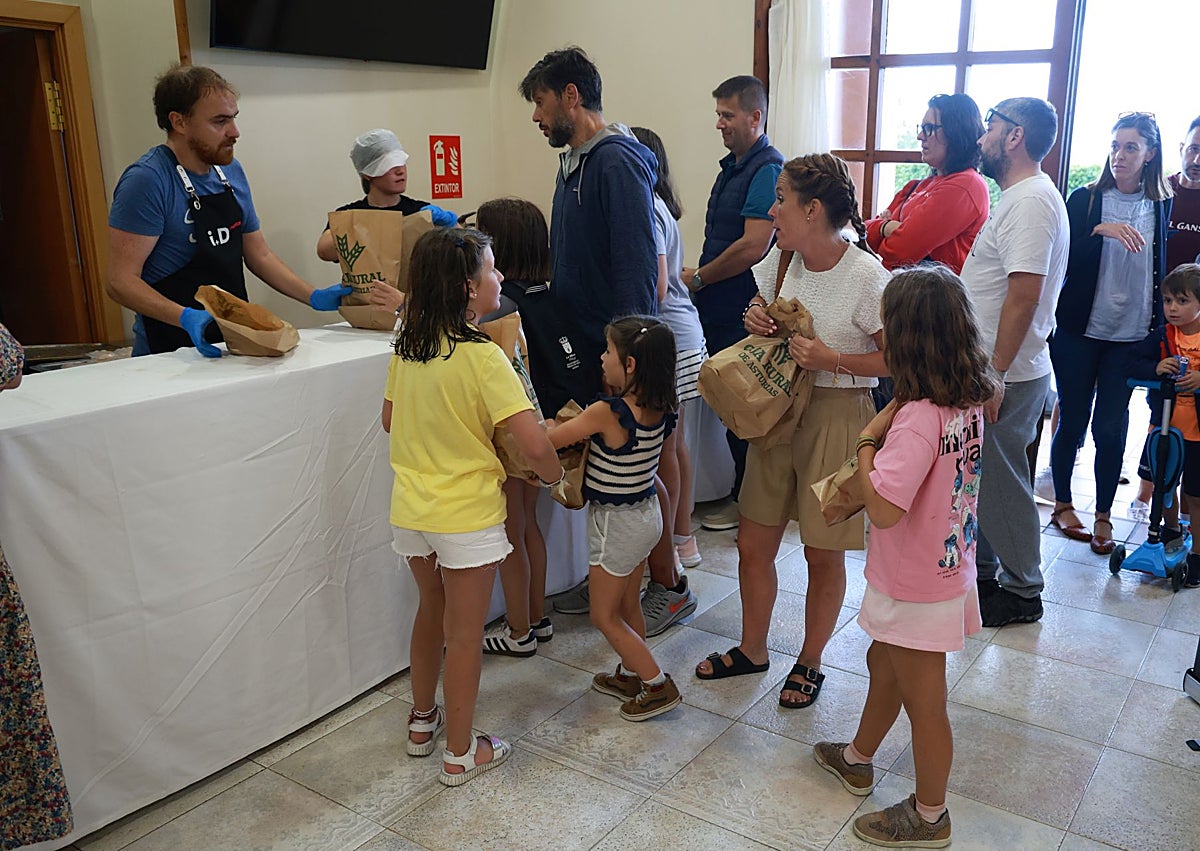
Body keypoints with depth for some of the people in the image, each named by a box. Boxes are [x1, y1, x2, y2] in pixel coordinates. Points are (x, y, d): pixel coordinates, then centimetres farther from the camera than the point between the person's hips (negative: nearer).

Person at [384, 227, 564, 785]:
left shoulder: (406, 346, -1)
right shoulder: (481, 356, -21)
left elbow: (390, 421, 12)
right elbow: (534, 445, -26)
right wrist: (554, 474, -6)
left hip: (410, 505, 7)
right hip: (466, 514, -6)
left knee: (431, 612, 25)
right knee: (464, 634, 8)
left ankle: (422, 721, 41)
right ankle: (460, 753, 23)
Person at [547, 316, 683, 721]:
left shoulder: (606, 413, -27)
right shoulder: (660, 410, -5)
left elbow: (544, 441, -21)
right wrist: (579, 425, 3)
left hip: (616, 522, -8)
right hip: (646, 512, 8)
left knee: (605, 616, 9)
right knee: (627, 607, 23)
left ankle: (658, 685, 13)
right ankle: (631, 675, 37)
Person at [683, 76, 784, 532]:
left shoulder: (767, 169, -14)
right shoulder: (732, 166, 16)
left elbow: (753, 246, -22)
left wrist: (698, 278, -13)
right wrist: (698, 275, 8)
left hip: (744, 314, -9)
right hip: (719, 309, 9)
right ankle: (741, 491, 28)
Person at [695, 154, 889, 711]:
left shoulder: (867, 277, -18)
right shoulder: (780, 262, 1)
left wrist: (831, 359, -23)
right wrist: (755, 320, -5)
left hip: (837, 418, -6)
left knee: (823, 555, 10)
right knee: (753, 544, 12)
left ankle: (810, 663, 32)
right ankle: (752, 650, 34)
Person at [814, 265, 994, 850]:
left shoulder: (919, 418, -32)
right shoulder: (967, 402, -3)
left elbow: (884, 509, -35)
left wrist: (867, 441, -23)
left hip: (917, 591, -9)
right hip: (948, 569, 9)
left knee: (923, 703, 11)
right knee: (882, 665, 28)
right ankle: (856, 759, 51)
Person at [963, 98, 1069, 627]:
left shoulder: (1031, 201, -18)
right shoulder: (1018, 197, 15)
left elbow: (1024, 295, -26)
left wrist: (995, 375, -26)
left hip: (1006, 378, -10)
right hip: (986, 370, 10)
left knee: (1001, 483, 2)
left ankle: (1021, 592, 17)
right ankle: (980, 572, 33)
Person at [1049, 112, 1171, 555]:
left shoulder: (1162, 208, 5)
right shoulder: (1085, 200, 0)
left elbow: (1162, 272, 9)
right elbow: (1063, 258, -10)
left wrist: (1158, 331, 3)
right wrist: (1100, 230, -25)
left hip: (1130, 336, 1)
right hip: (1078, 331, -1)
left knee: (1111, 427, 2)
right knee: (1072, 421, 6)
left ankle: (1103, 517, 15)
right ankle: (1062, 504, 23)